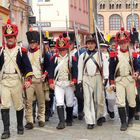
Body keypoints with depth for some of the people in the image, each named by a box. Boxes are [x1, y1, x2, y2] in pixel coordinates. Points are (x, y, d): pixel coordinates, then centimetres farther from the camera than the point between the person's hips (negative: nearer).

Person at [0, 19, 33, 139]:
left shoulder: (21, 51, 1)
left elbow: (27, 67, -3)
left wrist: (28, 79, -14)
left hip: (17, 80, -1)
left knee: (19, 104, 10)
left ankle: (20, 126, 27)